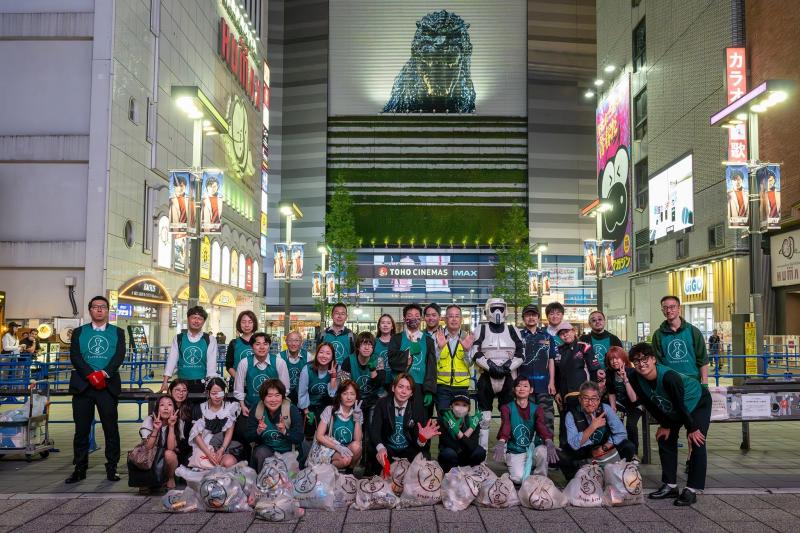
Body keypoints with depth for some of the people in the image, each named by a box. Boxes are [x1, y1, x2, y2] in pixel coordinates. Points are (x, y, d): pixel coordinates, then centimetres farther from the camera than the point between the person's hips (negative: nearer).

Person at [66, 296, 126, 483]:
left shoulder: (117, 332, 11)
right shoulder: (79, 332, 13)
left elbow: (119, 355, -2)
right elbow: (74, 356, -1)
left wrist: (104, 373, -18)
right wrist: (91, 375, -16)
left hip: (108, 385, -1)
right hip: (83, 385, 1)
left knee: (111, 428, -1)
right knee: (81, 429, 4)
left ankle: (111, 468, 6)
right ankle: (80, 469, 12)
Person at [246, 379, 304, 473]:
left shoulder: (292, 410, -11)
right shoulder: (256, 411, -4)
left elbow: (299, 439, -14)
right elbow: (248, 438, -3)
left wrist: (285, 431, -32)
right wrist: (258, 432, -25)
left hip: (288, 451, -2)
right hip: (265, 448, 2)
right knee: (260, 453, -30)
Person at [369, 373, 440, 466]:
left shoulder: (418, 406, -6)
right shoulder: (382, 403, -6)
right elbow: (374, 429, -19)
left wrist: (422, 438, -38)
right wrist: (380, 448, -41)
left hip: (409, 450, 0)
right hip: (388, 449, 0)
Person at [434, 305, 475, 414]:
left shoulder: (467, 338, 5)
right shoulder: (437, 337, 2)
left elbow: (470, 364, -3)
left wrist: (467, 350, -22)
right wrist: (439, 347, -25)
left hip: (462, 386, 1)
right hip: (442, 385, -1)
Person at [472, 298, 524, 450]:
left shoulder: (512, 330, 10)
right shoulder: (481, 330, 5)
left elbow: (520, 353, 3)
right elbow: (476, 354, -5)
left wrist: (508, 366, -13)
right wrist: (491, 366, -18)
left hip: (509, 378, 2)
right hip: (486, 377, -1)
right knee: (484, 418, 1)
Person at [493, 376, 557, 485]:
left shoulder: (537, 409, 2)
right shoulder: (507, 408, -1)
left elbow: (541, 425, -19)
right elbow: (505, 425, -22)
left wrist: (549, 441, -42)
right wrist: (501, 442, -44)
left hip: (533, 451, 1)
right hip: (514, 453, -1)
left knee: (542, 450, -32)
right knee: (519, 478, -25)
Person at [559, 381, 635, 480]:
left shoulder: (606, 409, -13)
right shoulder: (571, 415, -19)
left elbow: (621, 434, -12)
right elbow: (574, 445, -27)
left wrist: (604, 448, -20)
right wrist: (593, 427, -34)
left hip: (605, 451, 2)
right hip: (582, 452, -2)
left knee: (628, 447, -22)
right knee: (560, 456, -31)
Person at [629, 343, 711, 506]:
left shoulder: (669, 377, -40)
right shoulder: (637, 380, -21)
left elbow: (681, 405, -29)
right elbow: (650, 405, -6)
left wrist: (692, 428, -19)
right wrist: (665, 425, 1)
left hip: (698, 403, -7)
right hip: (672, 410, 7)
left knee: (697, 443, -16)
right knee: (665, 440, 6)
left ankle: (692, 490, -12)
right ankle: (670, 486, 15)